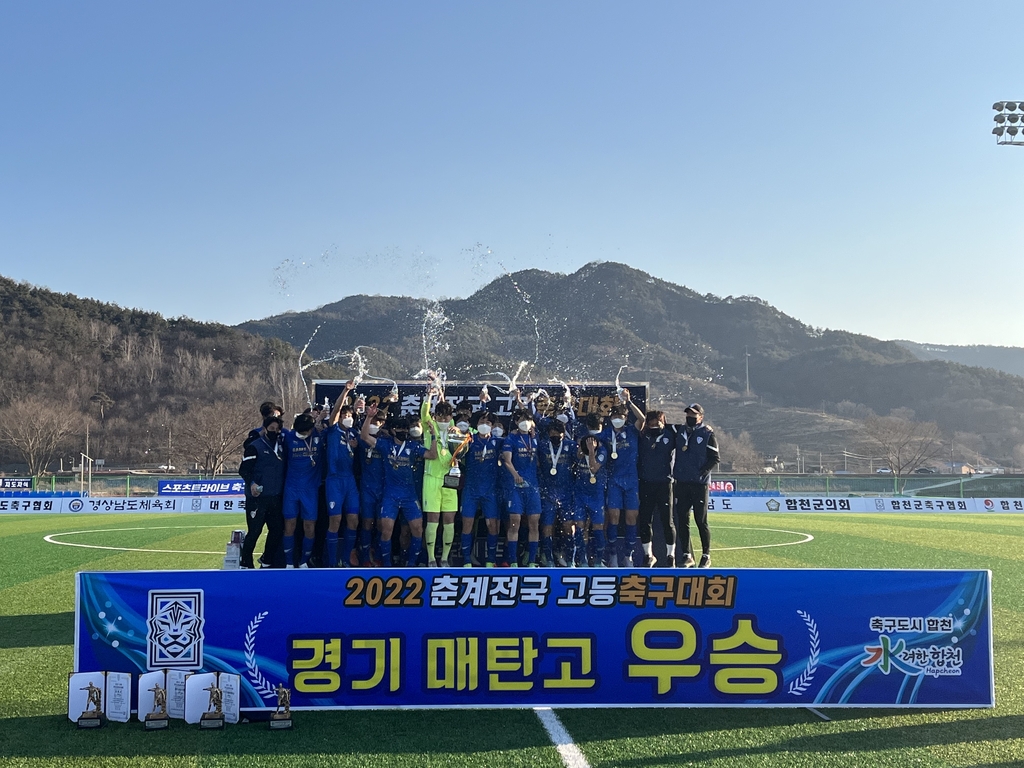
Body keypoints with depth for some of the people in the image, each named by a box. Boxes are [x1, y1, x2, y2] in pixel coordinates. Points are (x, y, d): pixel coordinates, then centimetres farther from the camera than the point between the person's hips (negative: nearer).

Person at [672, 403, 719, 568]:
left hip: (699, 483, -5)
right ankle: (687, 555, 15)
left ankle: (706, 556, 7)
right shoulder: (680, 431, 10)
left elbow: (714, 458, -6)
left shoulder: (708, 434, -3)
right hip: (681, 482, 5)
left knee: (701, 520, -2)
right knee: (683, 520, 6)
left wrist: (703, 472, -15)